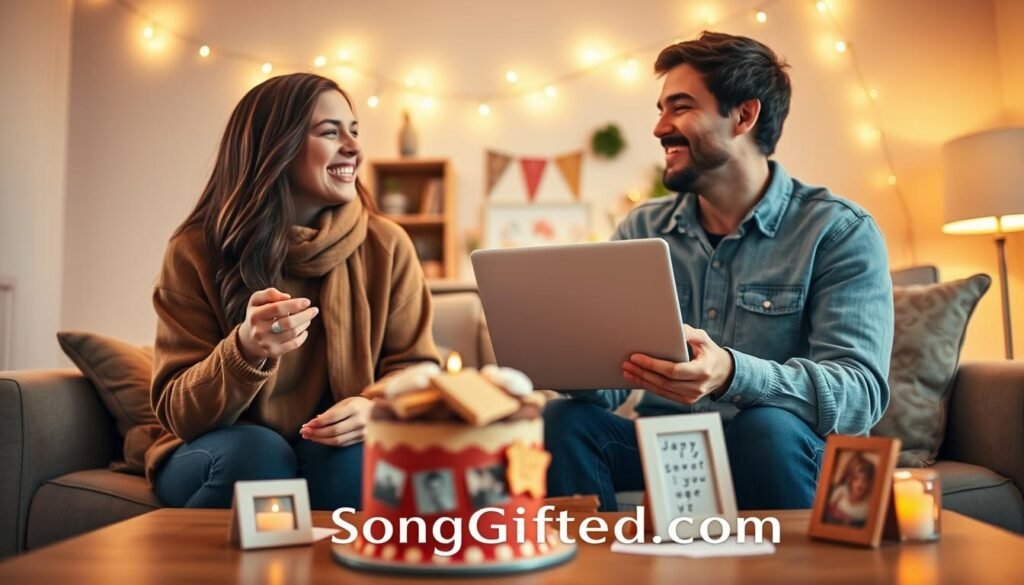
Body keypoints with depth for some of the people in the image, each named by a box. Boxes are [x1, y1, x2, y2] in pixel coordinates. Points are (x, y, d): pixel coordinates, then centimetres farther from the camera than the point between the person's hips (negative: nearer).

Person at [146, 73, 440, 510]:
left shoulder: (387, 247, -5)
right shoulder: (196, 250, -8)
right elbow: (179, 415, -10)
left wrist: (378, 409, -27)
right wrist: (246, 350, -31)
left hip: (336, 451, 1)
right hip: (230, 454, 0)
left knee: (346, 454, -32)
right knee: (256, 452, -32)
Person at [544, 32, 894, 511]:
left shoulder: (841, 233, -7)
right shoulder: (641, 230, 5)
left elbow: (861, 392, -18)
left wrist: (733, 375, -37)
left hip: (784, 452, -2)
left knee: (770, 427, -33)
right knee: (566, 419, -23)